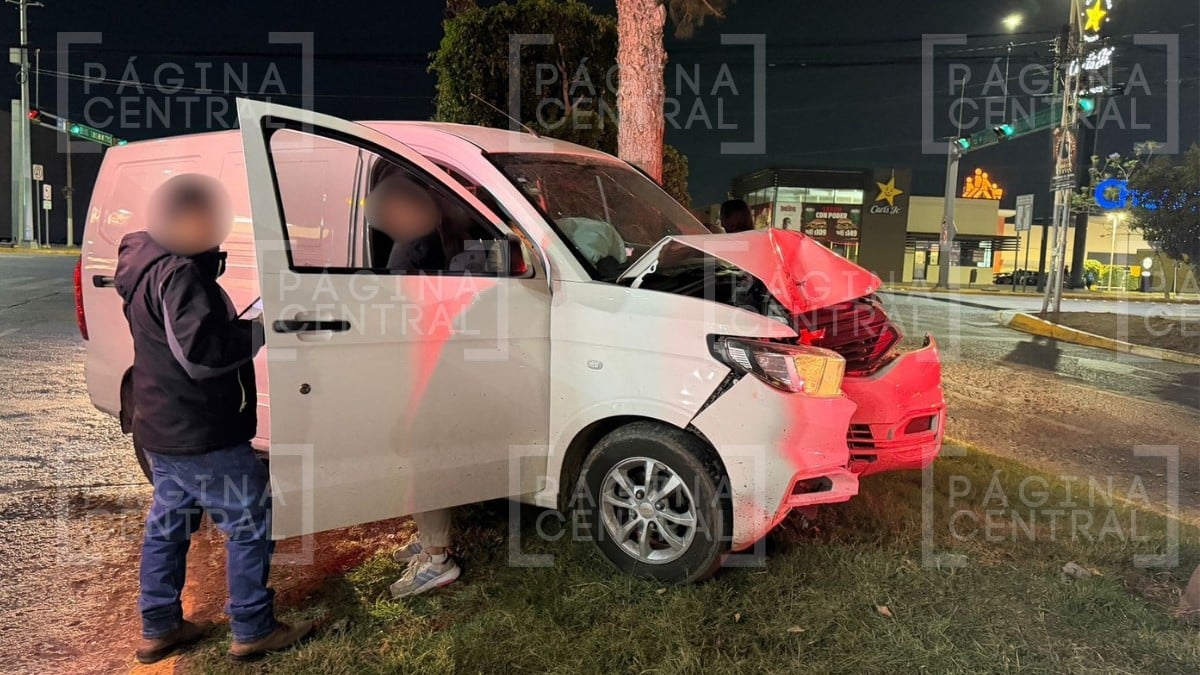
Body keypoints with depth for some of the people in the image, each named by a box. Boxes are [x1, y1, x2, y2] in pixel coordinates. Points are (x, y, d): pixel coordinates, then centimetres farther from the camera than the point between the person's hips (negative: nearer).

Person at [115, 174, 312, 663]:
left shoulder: (148, 262, 11)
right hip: (201, 435, -10)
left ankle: (158, 628, 31)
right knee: (251, 523, 1)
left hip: (163, 428, 10)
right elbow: (201, 352, -28)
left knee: (168, 524, 19)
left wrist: (242, 323, 3)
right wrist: (262, 329, -19)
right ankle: (252, 631, 11)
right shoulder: (178, 273, -22)